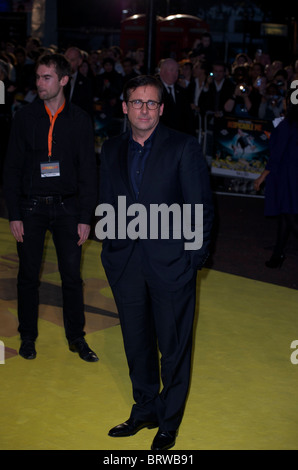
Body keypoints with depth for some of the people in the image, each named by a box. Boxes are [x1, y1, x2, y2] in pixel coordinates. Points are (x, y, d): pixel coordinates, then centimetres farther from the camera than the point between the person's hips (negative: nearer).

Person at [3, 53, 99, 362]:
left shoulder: (79, 120, 1)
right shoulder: (25, 117, 0)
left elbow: (88, 171, 2)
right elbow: (12, 169, 2)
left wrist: (85, 217, -2)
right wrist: (14, 215, -4)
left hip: (66, 207, 0)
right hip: (31, 207, 0)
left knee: (72, 275, 3)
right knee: (28, 275, 7)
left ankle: (76, 337, 18)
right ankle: (28, 337, 22)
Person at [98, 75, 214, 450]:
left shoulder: (183, 147, -4)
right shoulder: (111, 150, 9)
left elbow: (200, 207, -4)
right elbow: (106, 204, 13)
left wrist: (194, 257, -8)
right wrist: (110, 248, 2)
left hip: (171, 262, -4)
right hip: (126, 264, 4)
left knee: (174, 345, 6)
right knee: (136, 342, 15)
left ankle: (169, 421, 23)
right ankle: (145, 409, 34)